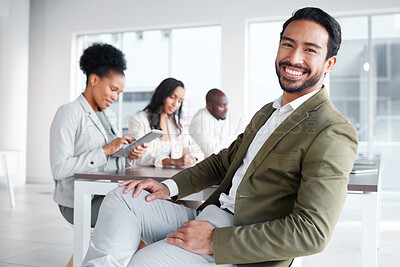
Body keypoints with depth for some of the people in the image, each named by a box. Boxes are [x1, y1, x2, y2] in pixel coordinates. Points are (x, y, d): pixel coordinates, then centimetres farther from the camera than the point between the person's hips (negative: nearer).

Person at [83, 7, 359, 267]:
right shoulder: (267, 112, 16)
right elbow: (224, 160, 23)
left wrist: (214, 241, -22)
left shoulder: (333, 134, -15)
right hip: (209, 216, 9)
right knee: (122, 198, -2)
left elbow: (312, 231, -22)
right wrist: (169, 187, 6)